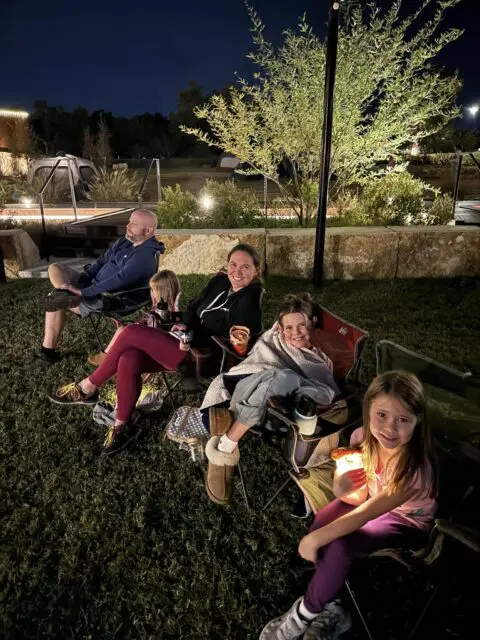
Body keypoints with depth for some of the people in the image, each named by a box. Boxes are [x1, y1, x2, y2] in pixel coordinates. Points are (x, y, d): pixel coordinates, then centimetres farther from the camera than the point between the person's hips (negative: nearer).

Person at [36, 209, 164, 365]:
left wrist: (83, 292, -26)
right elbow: (101, 262, 10)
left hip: (108, 299, -9)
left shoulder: (145, 257, -24)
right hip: (95, 286, 9)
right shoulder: (125, 241, 5)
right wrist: (77, 283, -1)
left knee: (56, 302, -16)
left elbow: (117, 280, -30)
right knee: (54, 269, 2)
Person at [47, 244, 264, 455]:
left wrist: (194, 339, -25)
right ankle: (122, 426, 2)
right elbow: (194, 308, 18)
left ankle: (88, 388, 4)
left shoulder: (249, 301, -16)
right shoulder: (220, 282, 7)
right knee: (128, 361, -16)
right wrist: (186, 326, -3)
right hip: (190, 341, 7)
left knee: (131, 333, -14)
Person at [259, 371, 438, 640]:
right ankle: (331, 610, 1)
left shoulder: (416, 466, -36)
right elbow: (359, 497, -9)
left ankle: (303, 616, 1)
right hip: (374, 502, 5)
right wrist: (343, 488, -33)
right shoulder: (362, 438, -21)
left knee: (340, 545, -26)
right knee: (322, 525, -22)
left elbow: (366, 512, -33)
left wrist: (314, 539, -28)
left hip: (408, 521, -4)